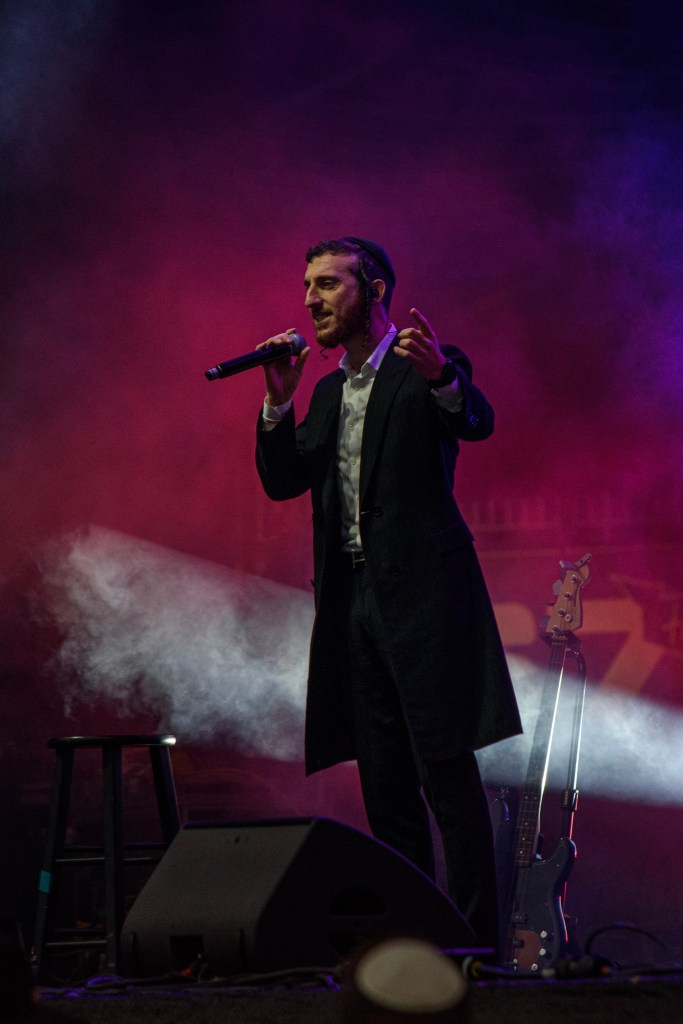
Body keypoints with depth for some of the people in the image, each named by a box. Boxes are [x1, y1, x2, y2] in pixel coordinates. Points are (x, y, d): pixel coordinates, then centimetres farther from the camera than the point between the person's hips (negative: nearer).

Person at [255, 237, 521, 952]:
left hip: (421, 591, -7)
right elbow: (281, 481, 12)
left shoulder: (431, 367, -1)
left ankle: (475, 942, -6)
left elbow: (476, 421, -21)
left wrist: (441, 379, -43)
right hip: (352, 596, 7)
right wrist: (279, 401, -3)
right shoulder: (328, 392, 19)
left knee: (447, 773, -9)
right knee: (384, 785, 7)